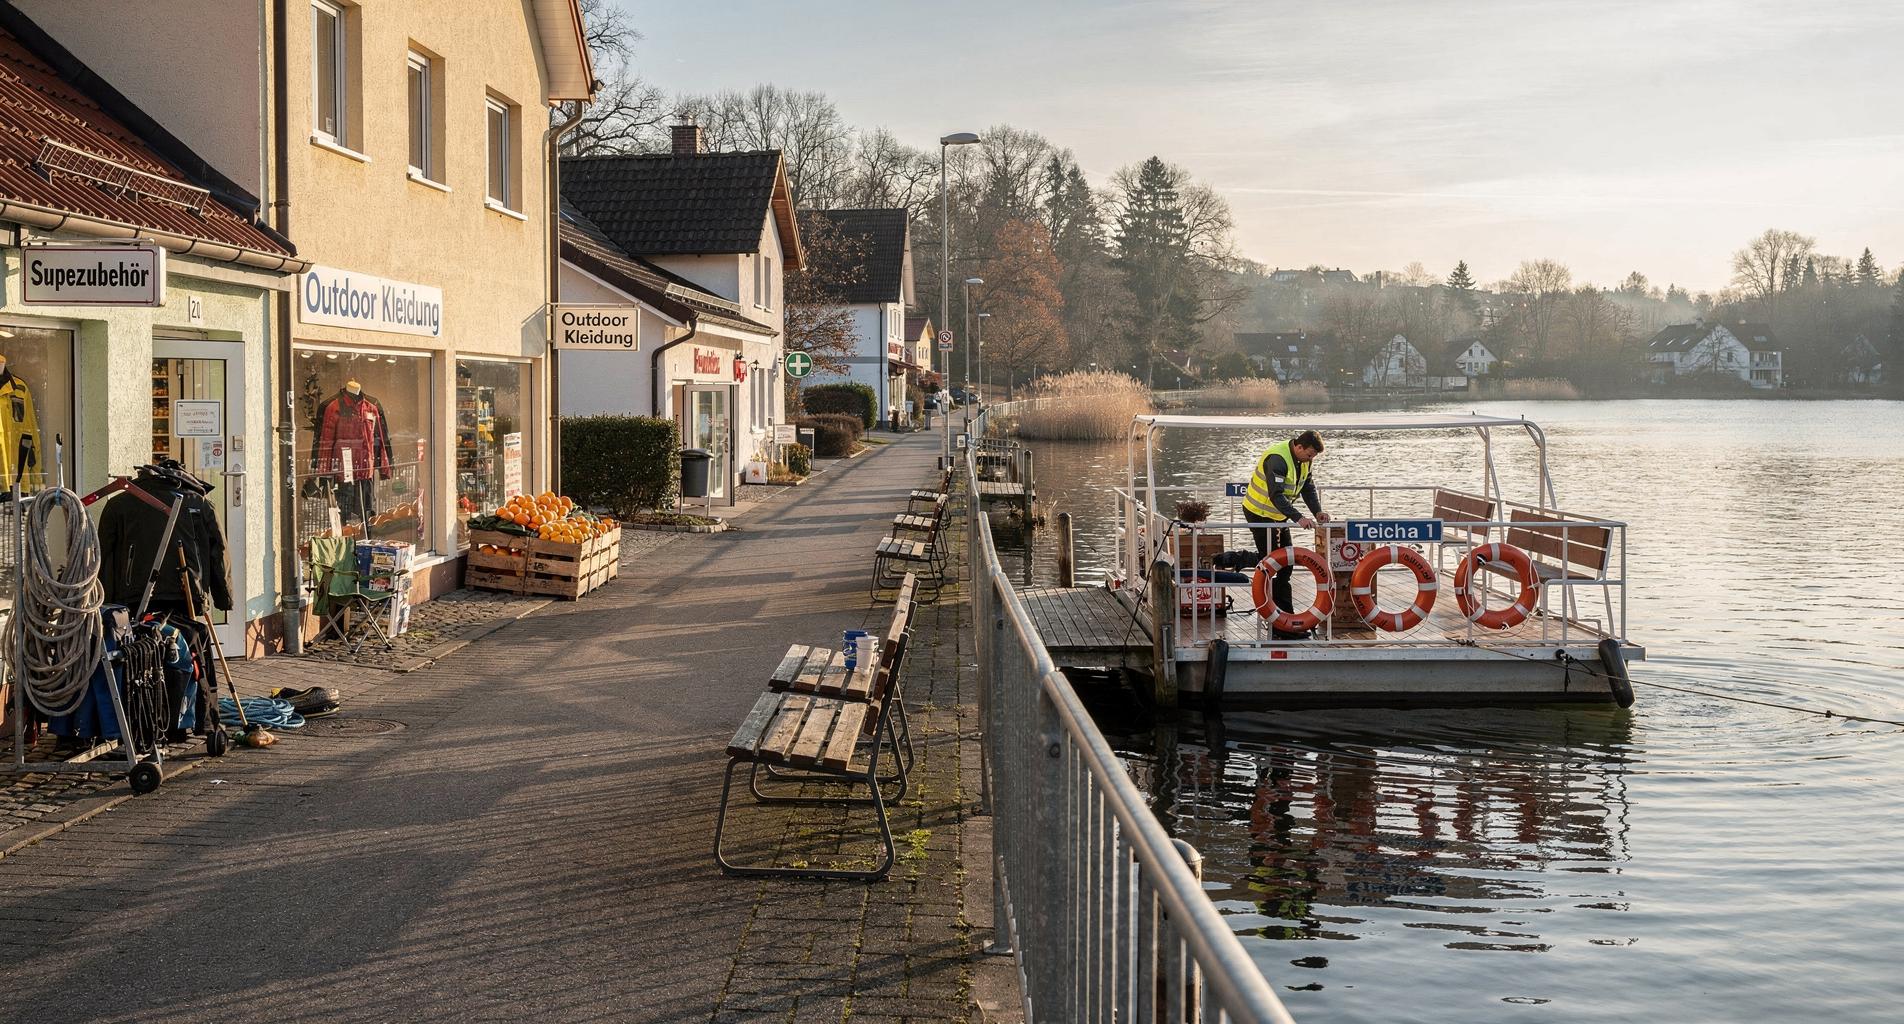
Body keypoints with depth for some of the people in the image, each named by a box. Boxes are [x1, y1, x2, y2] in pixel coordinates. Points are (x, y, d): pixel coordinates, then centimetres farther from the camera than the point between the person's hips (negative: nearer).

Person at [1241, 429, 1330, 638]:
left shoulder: (1303, 459, 0)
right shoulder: (1277, 459, -29)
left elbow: (1308, 487, 4)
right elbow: (1276, 495, -35)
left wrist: (1317, 511, -12)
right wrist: (1298, 517, -42)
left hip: (1279, 515, 9)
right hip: (1260, 514, -9)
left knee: (1286, 564, 10)